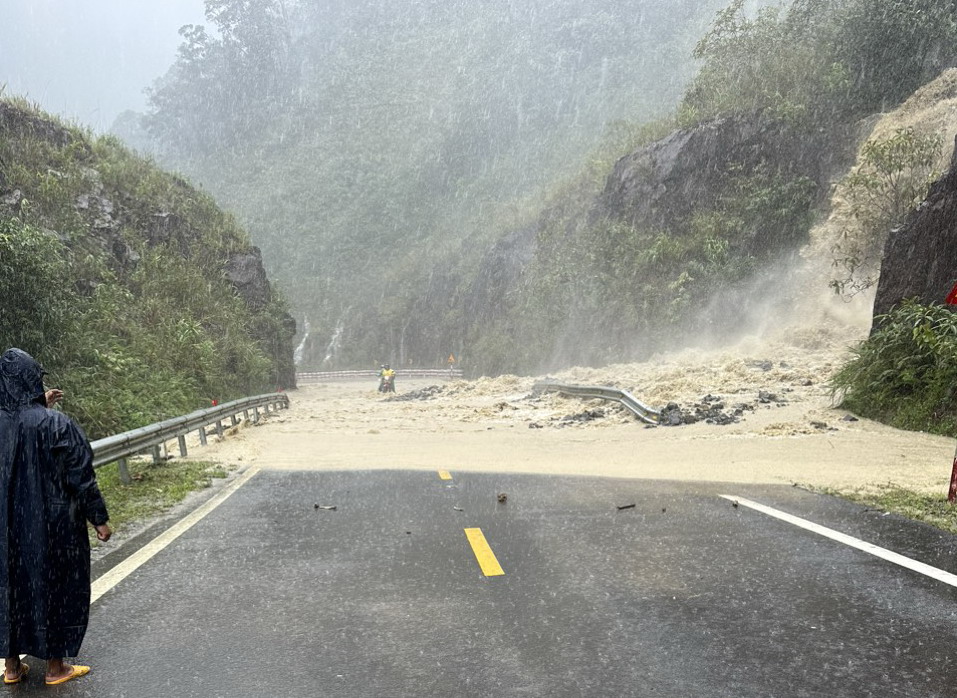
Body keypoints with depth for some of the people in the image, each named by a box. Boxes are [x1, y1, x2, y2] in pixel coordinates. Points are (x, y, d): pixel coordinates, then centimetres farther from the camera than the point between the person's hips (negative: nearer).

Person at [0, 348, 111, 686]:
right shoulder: (56, 424, -19)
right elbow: (81, 475, -15)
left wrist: (39, 405, 21)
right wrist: (99, 518, -6)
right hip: (52, 524, -5)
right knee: (55, 586, 10)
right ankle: (56, 666, 20)